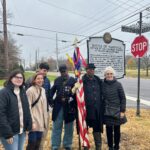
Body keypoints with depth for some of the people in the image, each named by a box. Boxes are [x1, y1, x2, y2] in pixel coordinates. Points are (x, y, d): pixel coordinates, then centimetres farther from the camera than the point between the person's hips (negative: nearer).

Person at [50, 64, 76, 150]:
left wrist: (74, 105, -19)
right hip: (58, 107, 2)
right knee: (56, 128, 10)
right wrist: (51, 100, 1)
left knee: (69, 128, 13)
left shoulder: (73, 81, -5)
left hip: (69, 107, -2)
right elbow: (52, 91, 14)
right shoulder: (57, 80, 7)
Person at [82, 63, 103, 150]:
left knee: (97, 128, 14)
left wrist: (101, 105, 9)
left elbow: (101, 93, 13)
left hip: (97, 109, 4)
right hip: (86, 109, -3)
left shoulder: (98, 81, 7)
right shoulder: (82, 81, -9)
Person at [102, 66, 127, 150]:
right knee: (109, 130, 9)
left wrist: (122, 111, -7)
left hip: (117, 111, -1)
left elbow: (123, 98, -4)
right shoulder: (103, 85, -2)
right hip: (107, 112, 1)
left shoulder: (118, 84, -6)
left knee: (117, 130, 9)